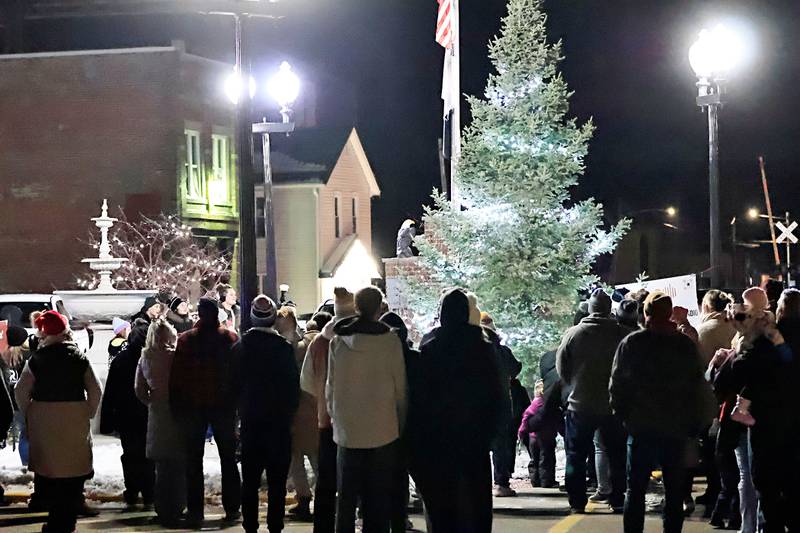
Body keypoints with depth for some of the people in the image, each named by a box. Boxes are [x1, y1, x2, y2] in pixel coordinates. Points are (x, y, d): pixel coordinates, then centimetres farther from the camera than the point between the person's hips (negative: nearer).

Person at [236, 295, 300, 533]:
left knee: (249, 480, 9)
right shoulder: (284, 348, -10)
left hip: (250, 421, 2)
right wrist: (289, 411, 8)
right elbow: (294, 384, -6)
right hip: (279, 421, -2)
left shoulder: (239, 347, -3)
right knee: (277, 480, 2)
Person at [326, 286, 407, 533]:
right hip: (383, 431, -2)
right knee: (378, 498, 4)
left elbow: (331, 385, 5)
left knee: (347, 497, 11)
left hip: (347, 430, 3)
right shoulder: (390, 341, -8)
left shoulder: (338, 341, 0)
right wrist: (402, 424, 7)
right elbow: (400, 388, -3)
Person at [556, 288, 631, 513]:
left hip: (579, 403, 0)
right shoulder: (623, 334, -9)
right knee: (616, 455, 13)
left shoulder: (573, 333, -8)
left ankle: (577, 501, 7)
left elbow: (561, 368, -1)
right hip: (613, 404, 1)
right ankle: (617, 500, 13)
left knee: (576, 455, 9)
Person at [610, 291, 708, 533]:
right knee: (674, 490, 9)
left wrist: (622, 413, 9)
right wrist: (695, 423, 10)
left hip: (641, 425, -1)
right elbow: (697, 387, 4)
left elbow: (617, 383, -4)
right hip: (677, 428, 2)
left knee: (635, 488, 4)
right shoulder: (686, 345, 1)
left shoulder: (631, 343, -5)